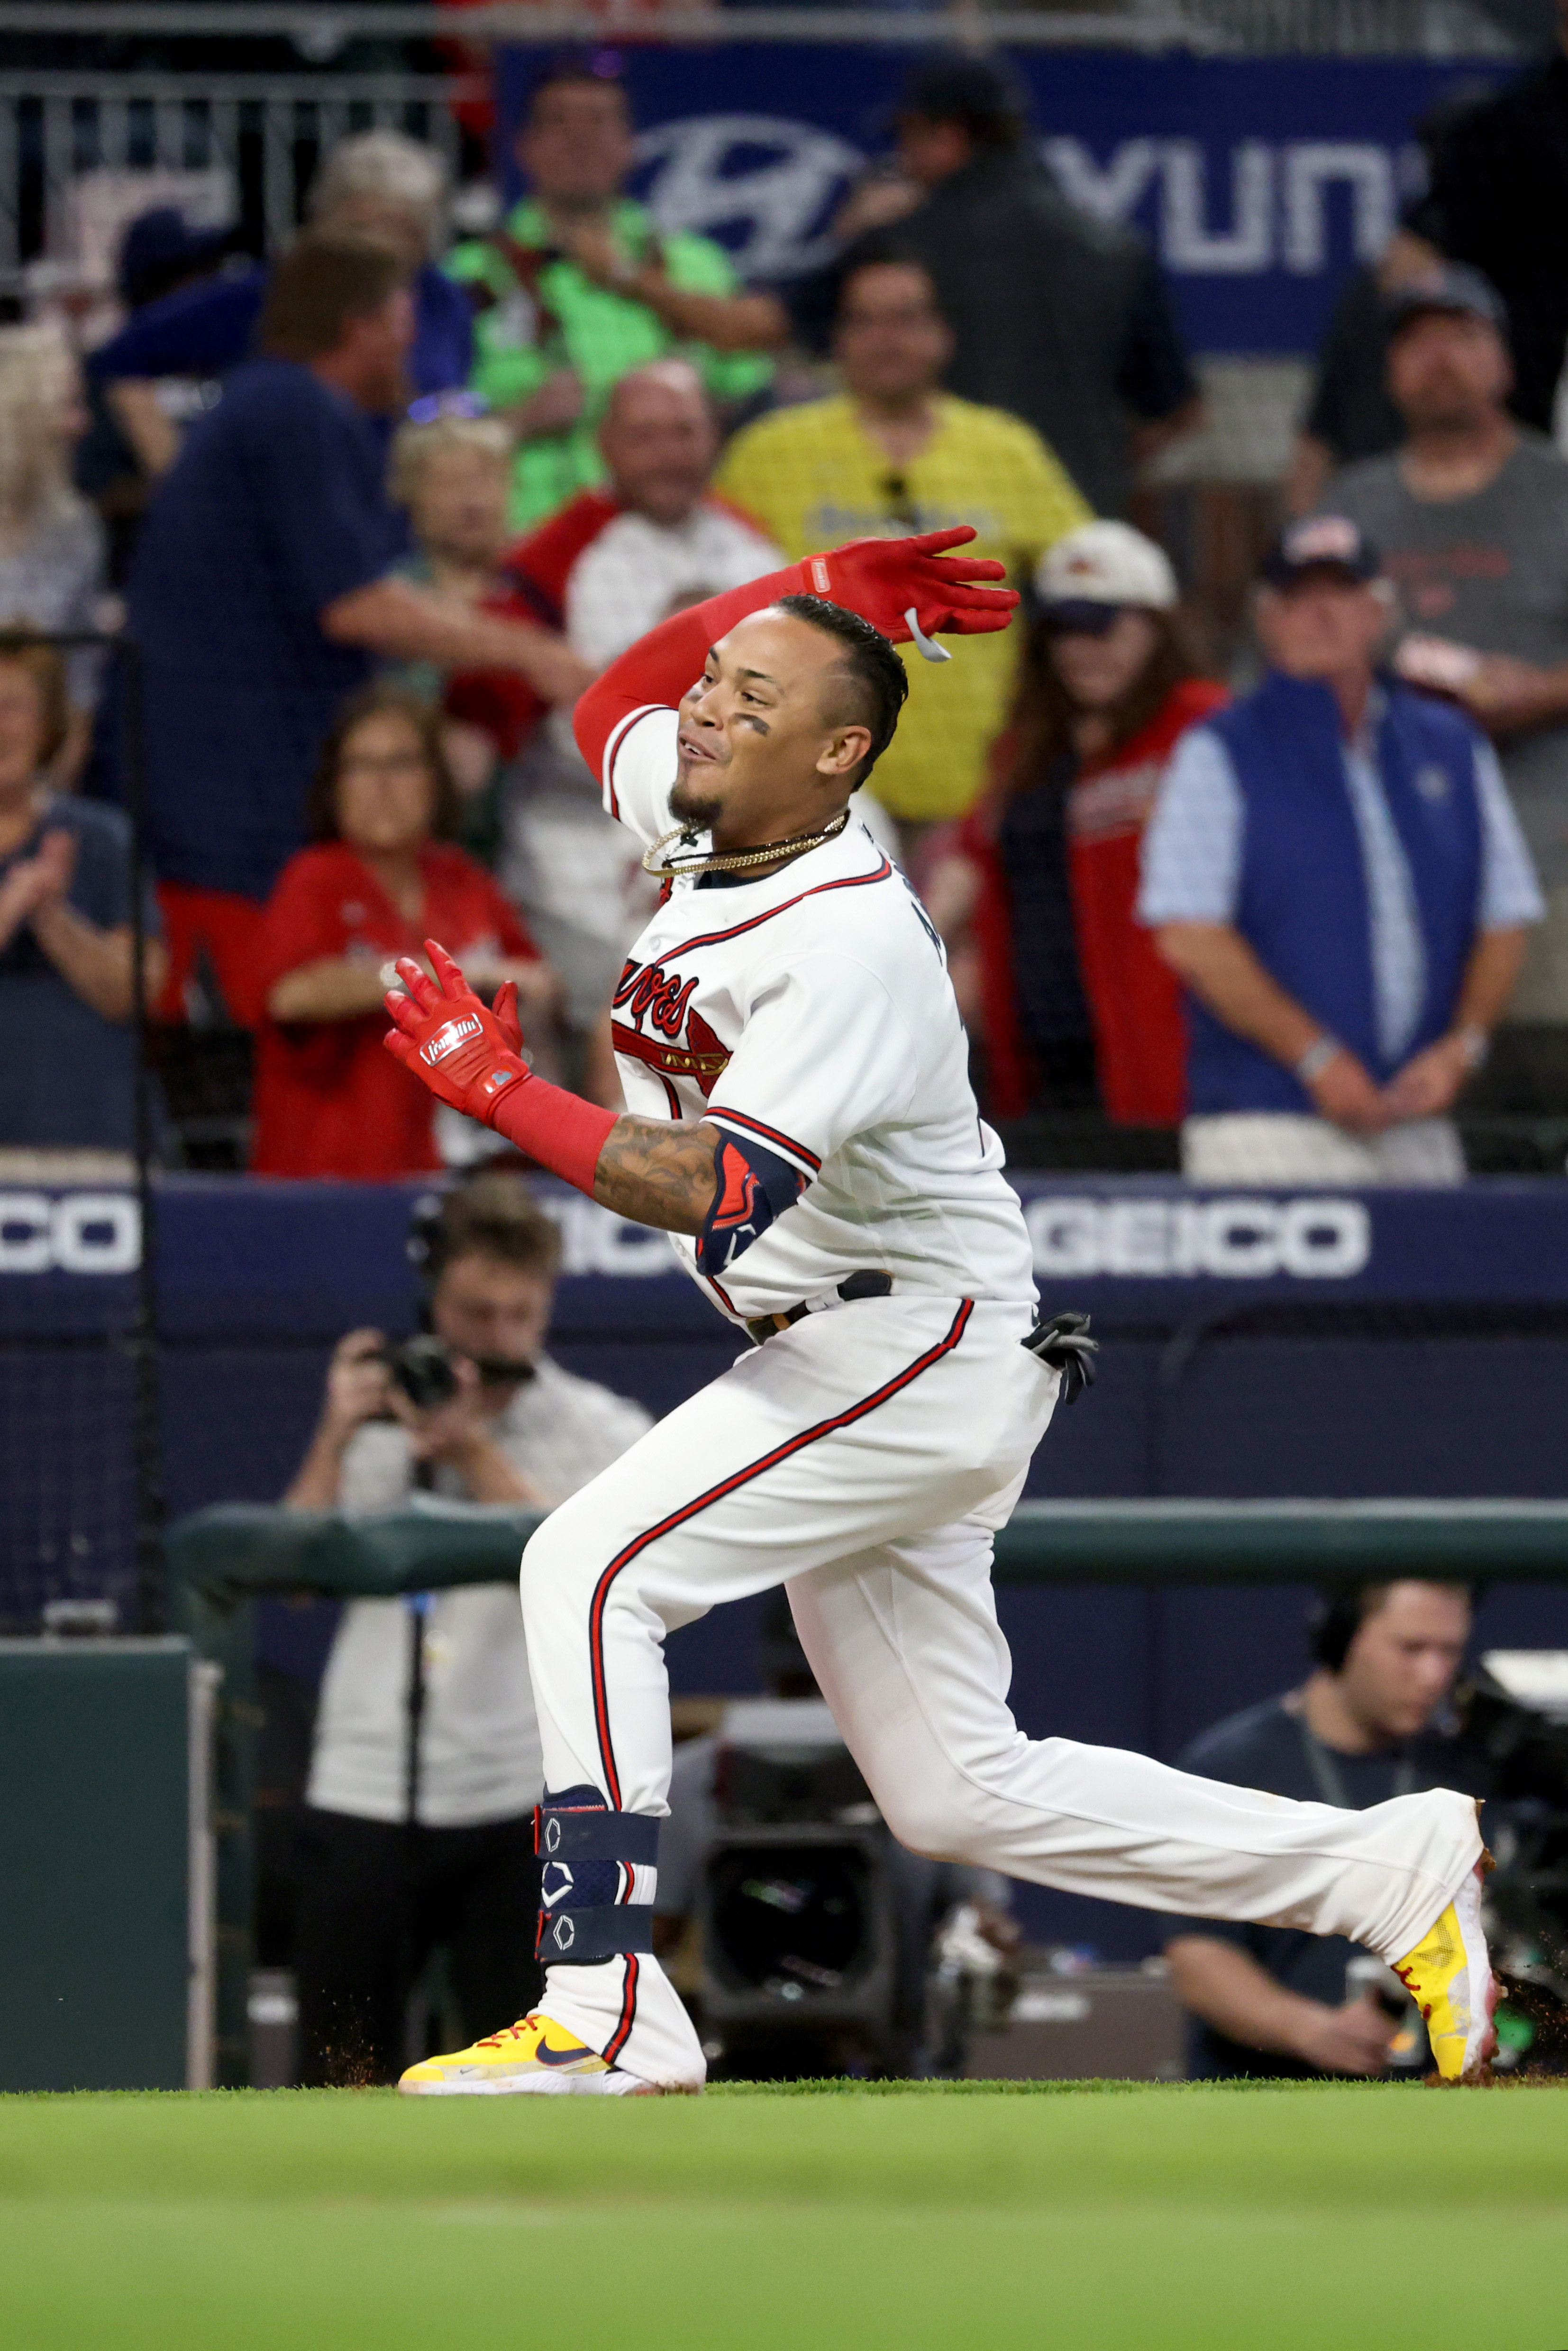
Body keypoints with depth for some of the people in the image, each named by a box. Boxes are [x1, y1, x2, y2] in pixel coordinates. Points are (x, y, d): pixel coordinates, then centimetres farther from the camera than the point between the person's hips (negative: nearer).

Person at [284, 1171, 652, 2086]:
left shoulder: (603, 1434, 4)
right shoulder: (379, 1417, 12)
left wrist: (471, 1447, -15)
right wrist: (337, 1435, -6)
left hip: (523, 1806, -2)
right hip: (364, 1798, 2)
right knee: (341, 2075, 1)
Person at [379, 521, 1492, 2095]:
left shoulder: (853, 943, -22)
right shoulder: (701, 824, 4)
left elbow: (715, 1192, -31)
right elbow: (617, 697, 24)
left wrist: (495, 1090, -33)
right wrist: (817, 592, 10)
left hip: (921, 1356, -10)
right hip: (848, 1367, 10)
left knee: (592, 1569, -19)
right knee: (958, 1795, 9)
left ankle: (607, 2016, -24)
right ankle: (1395, 1870, 15)